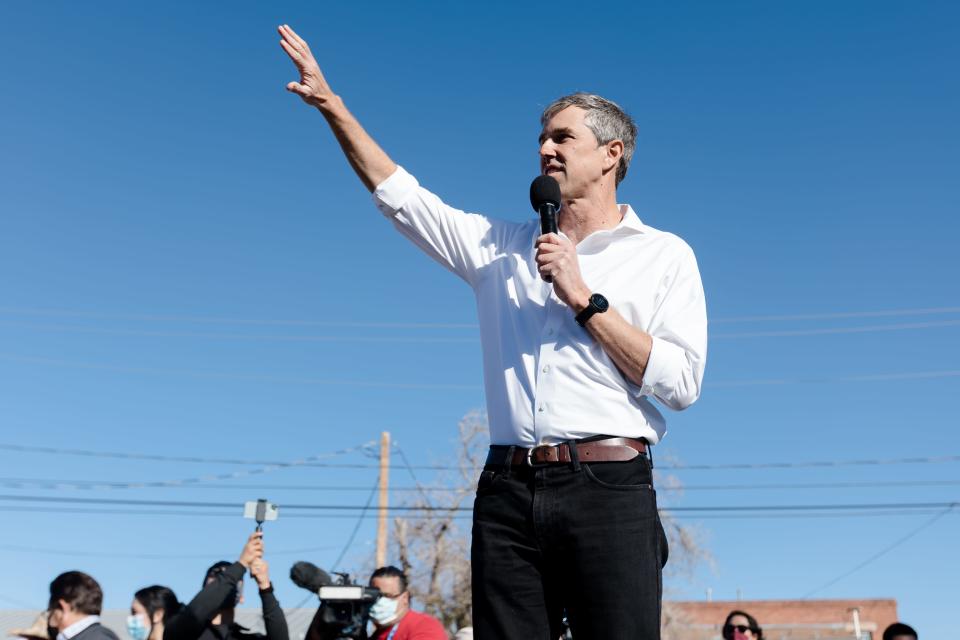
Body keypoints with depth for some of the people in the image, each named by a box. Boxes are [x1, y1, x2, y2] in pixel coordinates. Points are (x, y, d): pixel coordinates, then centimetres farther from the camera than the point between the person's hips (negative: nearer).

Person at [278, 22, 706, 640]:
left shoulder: (664, 254, 6)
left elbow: (681, 382, -4)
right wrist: (330, 102, 13)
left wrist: (585, 300, -8)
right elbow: (398, 194, 17)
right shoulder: (502, 247, 16)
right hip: (508, 494, 3)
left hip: (609, 492, -3)